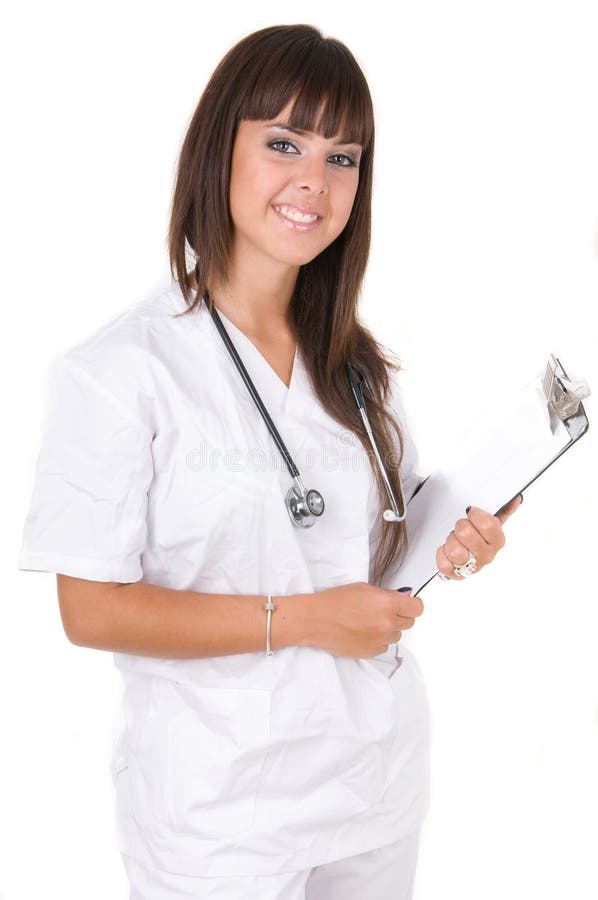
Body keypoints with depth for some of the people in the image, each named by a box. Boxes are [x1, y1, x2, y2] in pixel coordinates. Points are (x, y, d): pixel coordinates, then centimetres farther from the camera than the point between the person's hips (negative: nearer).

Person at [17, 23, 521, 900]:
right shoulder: (125, 368, -16)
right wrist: (298, 620, -22)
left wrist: (454, 541, -8)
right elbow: (91, 609, -16)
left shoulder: (360, 364, 3)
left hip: (381, 767, 6)